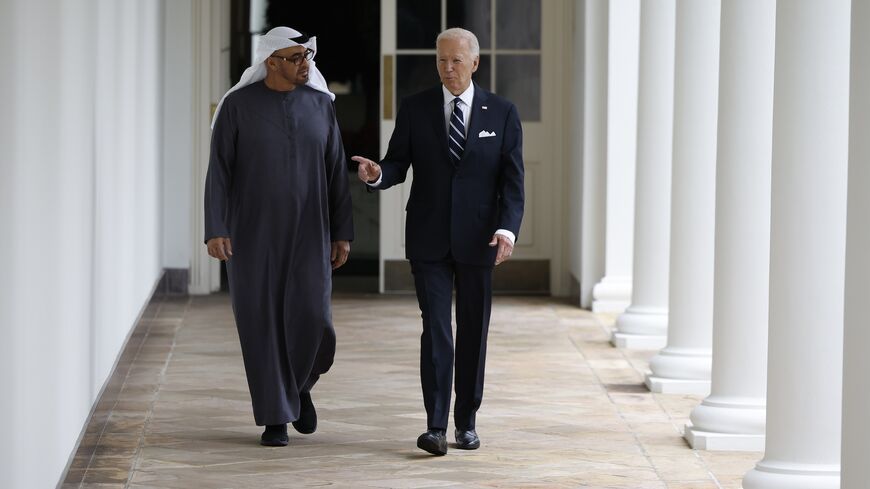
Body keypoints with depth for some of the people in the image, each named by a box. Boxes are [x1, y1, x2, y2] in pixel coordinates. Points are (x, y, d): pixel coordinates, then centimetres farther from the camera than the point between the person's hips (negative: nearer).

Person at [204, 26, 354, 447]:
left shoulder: (320, 104, 3)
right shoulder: (237, 105, -6)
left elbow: (335, 172, 6)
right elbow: (219, 172, -7)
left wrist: (343, 234, 3)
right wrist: (215, 231, -16)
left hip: (306, 234, 2)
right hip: (252, 233, -2)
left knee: (312, 322, -8)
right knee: (262, 324, -3)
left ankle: (298, 385, 22)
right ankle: (275, 417, 10)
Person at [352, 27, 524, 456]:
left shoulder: (502, 114, 2)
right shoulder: (415, 109, 4)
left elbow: (512, 179, 0)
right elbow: (398, 164, 4)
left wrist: (508, 227, -15)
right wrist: (377, 174, -20)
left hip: (477, 240, 1)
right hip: (428, 240, -1)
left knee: (473, 332, 8)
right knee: (436, 329, -8)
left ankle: (466, 421, 19)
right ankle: (436, 426, -12)